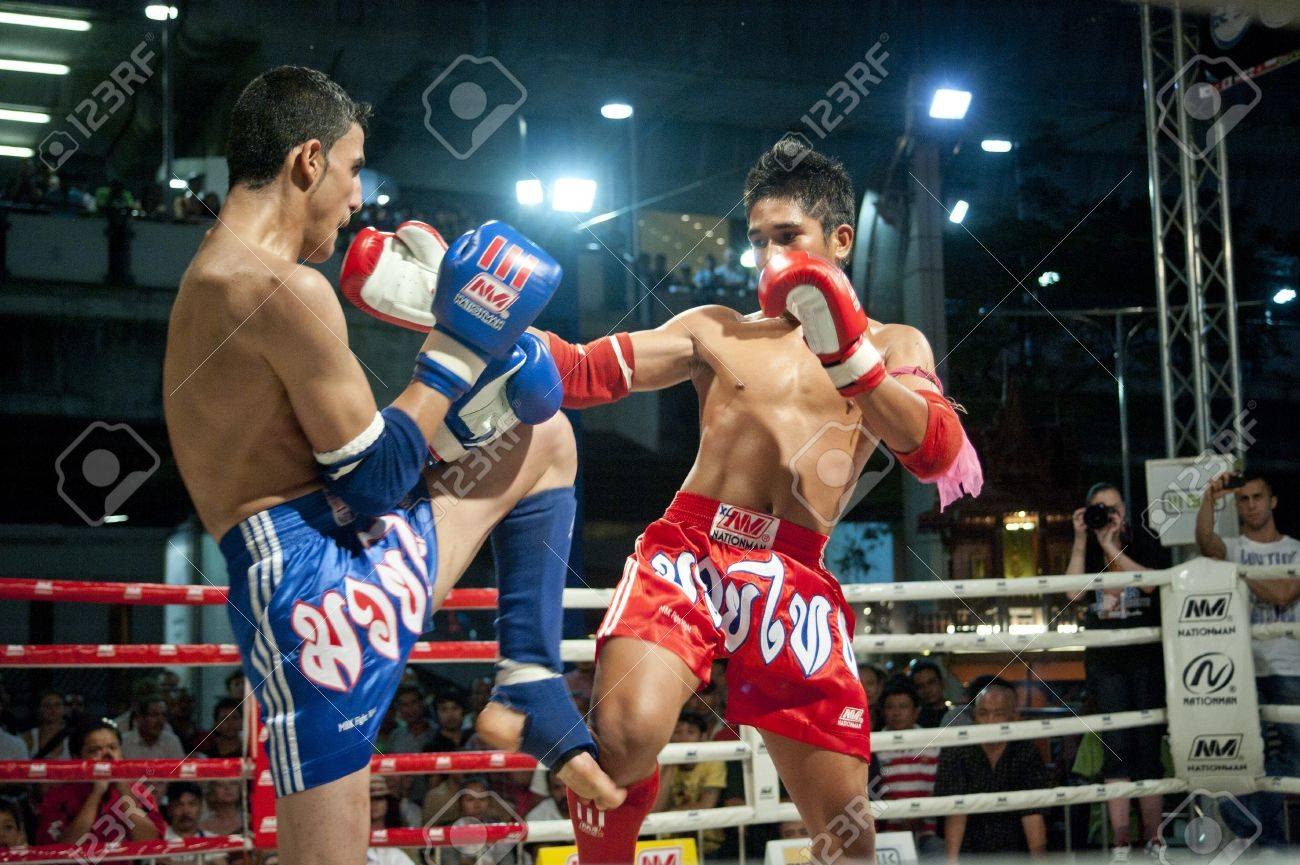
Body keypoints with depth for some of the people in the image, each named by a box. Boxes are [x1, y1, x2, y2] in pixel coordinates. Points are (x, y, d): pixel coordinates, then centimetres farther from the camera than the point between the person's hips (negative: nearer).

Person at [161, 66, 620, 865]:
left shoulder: (218, 277, 15)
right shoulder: (285, 288, -19)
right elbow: (376, 482, -16)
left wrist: (461, 384, 12)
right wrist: (461, 345, -8)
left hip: (362, 558, 10)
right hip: (317, 584, -10)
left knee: (546, 436, 23)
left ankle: (529, 688, 16)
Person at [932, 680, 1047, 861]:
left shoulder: (1028, 755, -1)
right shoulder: (954, 754, -3)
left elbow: (1033, 814, -9)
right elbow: (955, 812, -12)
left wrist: (1037, 857, -22)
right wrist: (952, 858, -24)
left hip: (1013, 852, 1)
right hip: (969, 851, -1)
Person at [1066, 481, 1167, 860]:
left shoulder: (1142, 543, 6)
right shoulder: (1086, 551, 9)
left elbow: (1149, 583, -13)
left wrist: (1110, 545, -15)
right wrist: (1081, 541, -10)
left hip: (1147, 657, 0)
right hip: (1105, 661, 1)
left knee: (1149, 744, 0)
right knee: (1117, 746, -6)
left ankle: (1153, 835, 4)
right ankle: (1120, 839, -7)